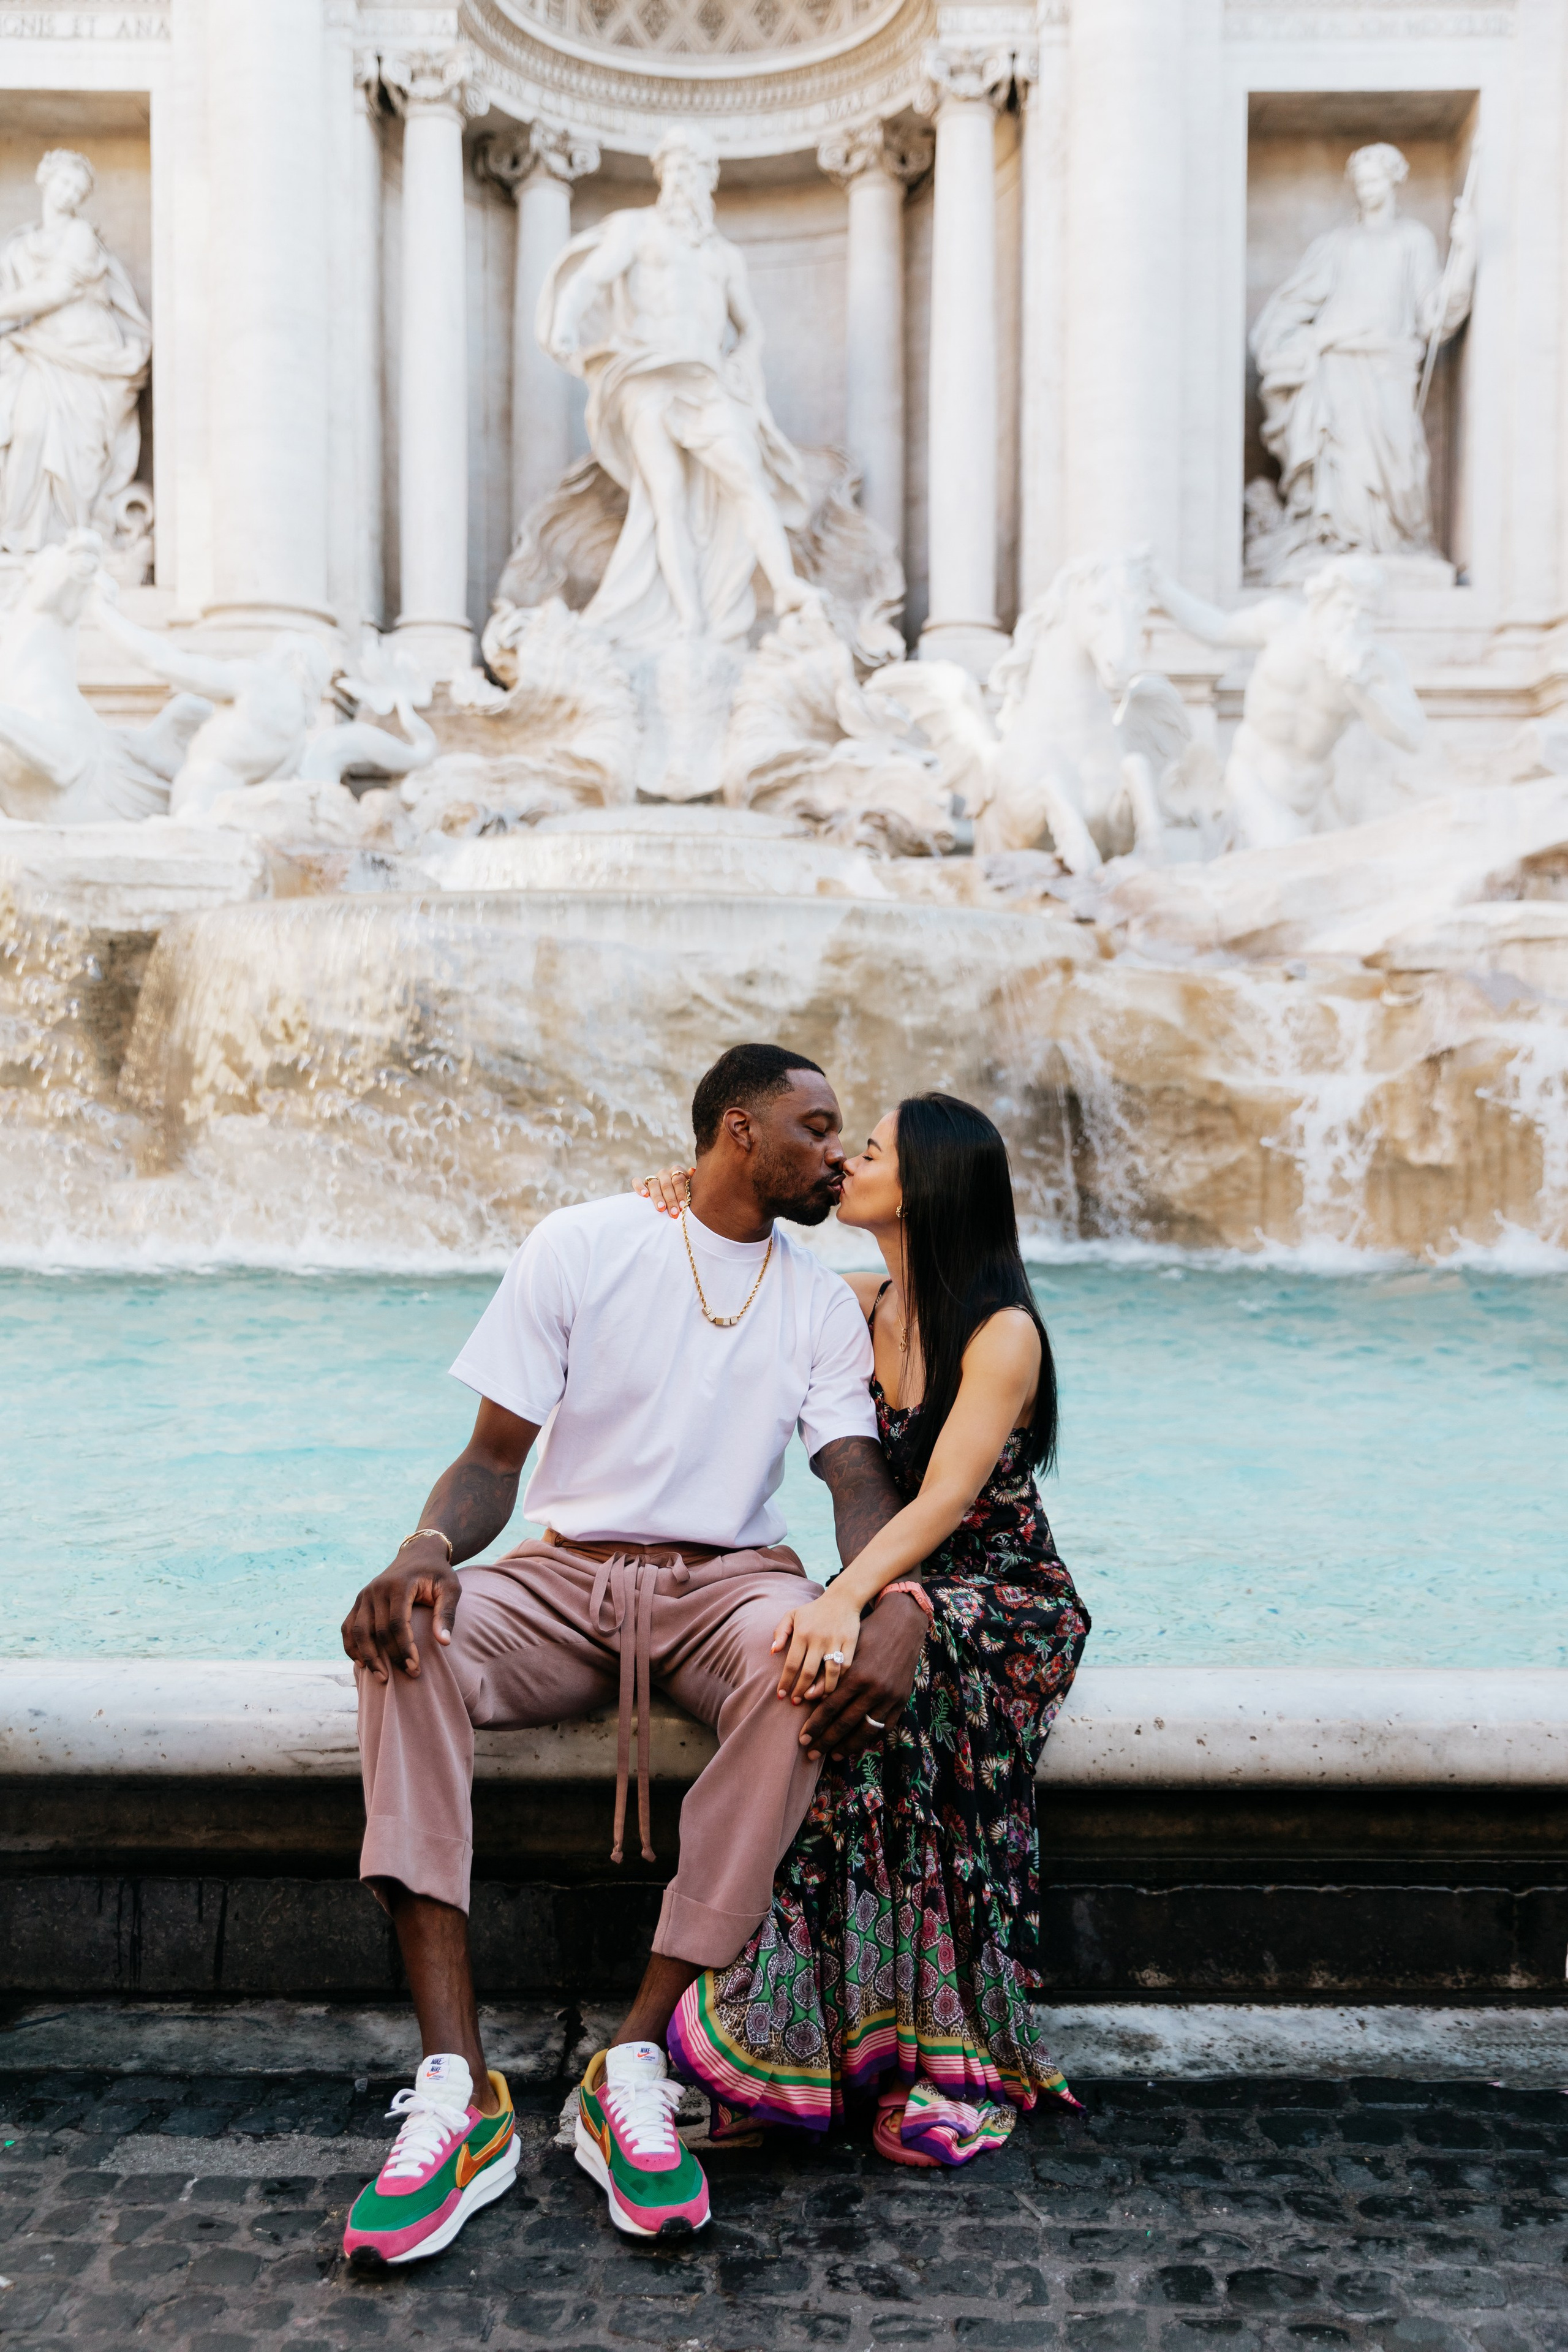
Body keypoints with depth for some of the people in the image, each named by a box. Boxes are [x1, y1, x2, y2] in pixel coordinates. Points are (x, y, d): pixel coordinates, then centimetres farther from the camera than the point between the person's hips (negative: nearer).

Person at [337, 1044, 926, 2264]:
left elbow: (861, 1479, -4)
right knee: (406, 1638, -31)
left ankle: (636, 2064, -28)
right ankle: (457, 2090, -31)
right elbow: (494, 1457, -1)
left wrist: (897, 1611, -26)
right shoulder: (582, 1246, 0)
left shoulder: (821, 1303, 8)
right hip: (567, 1578, -1)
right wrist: (427, 1548, -25)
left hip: (726, 1580, 1)